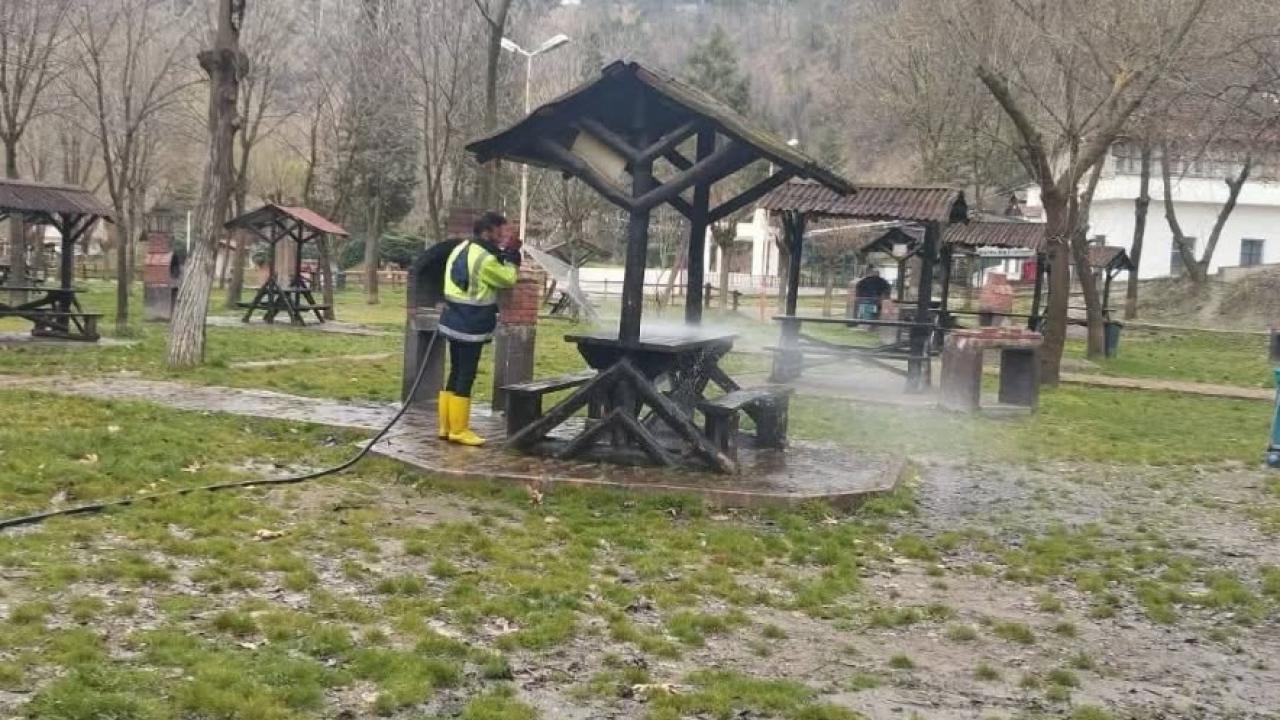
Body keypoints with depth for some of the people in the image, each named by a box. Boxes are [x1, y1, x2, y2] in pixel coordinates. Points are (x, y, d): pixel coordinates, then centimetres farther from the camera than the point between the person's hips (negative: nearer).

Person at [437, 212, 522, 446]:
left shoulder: (461, 249, 11)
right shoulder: (485, 259, -18)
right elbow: (508, 280, -7)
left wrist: (503, 255, 9)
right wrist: (511, 256, 5)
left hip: (454, 321, 9)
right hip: (470, 327, -9)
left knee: (455, 374, 14)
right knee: (466, 377, -3)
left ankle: (446, 426, 19)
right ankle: (459, 430, 1)